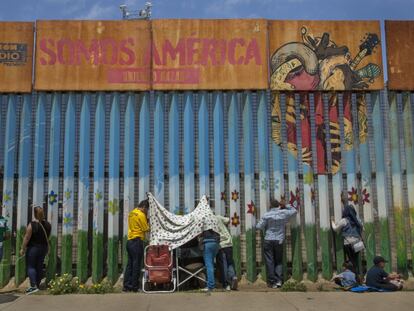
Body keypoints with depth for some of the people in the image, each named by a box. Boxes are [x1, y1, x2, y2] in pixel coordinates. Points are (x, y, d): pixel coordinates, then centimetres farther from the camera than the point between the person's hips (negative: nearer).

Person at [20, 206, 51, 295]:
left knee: (31, 266, 0)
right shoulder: (47, 225, 1)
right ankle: (37, 285, 19)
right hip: (43, 248, 6)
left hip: (33, 248, -5)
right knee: (39, 267, 12)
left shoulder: (32, 224, -17)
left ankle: (33, 286, -12)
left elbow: (27, 238, -16)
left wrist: (23, 249, -9)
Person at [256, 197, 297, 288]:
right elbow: (295, 211, 15)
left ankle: (272, 282, 4)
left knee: (270, 261, 4)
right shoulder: (283, 213, -2)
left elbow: (258, 227, -6)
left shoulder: (266, 215, -6)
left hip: (268, 240, -2)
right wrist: (286, 206, 17)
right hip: (279, 240, 2)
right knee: (278, 261, 14)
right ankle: (279, 280, 3)